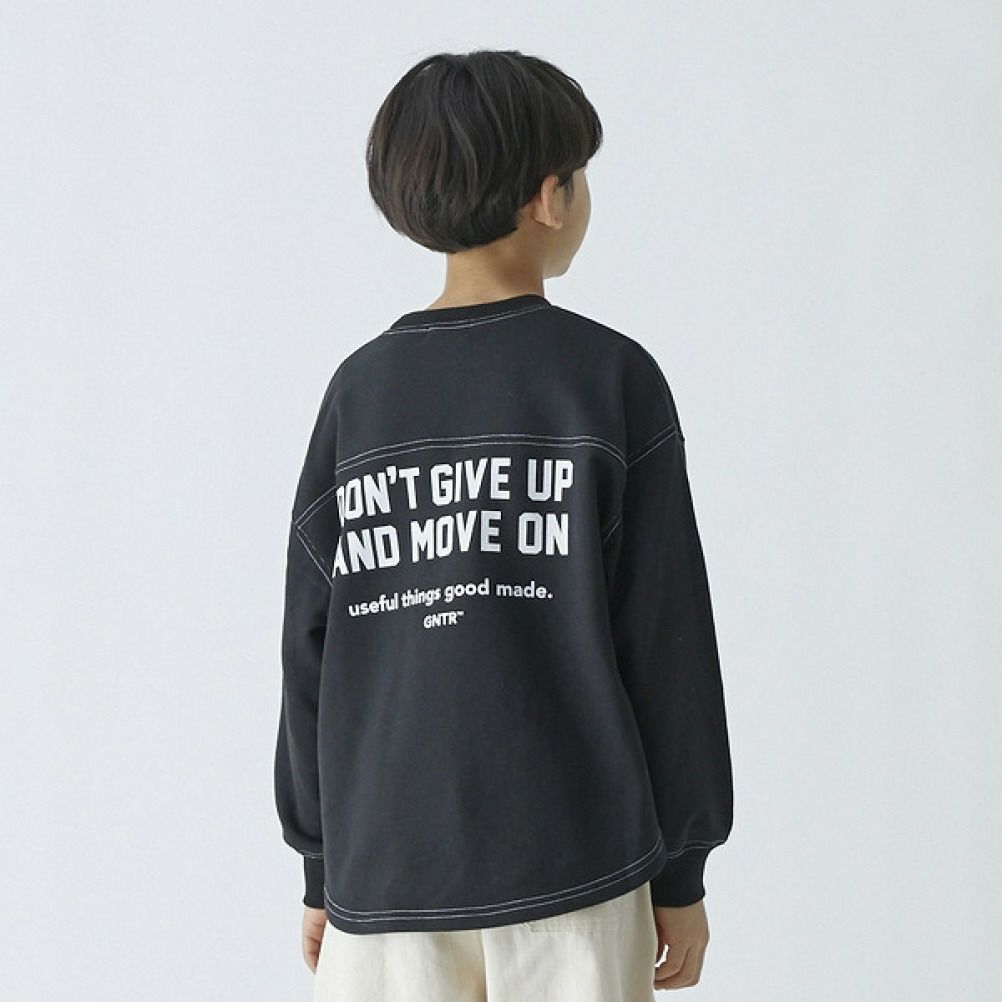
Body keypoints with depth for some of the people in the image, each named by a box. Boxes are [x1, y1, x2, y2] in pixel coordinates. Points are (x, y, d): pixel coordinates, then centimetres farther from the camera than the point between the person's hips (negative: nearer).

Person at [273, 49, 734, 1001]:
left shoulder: (361, 388, 4)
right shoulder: (610, 378, -4)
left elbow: (310, 644, 6)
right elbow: (666, 639, -3)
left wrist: (320, 864, 15)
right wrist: (681, 868, 5)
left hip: (383, 870, 3)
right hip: (569, 864, -2)